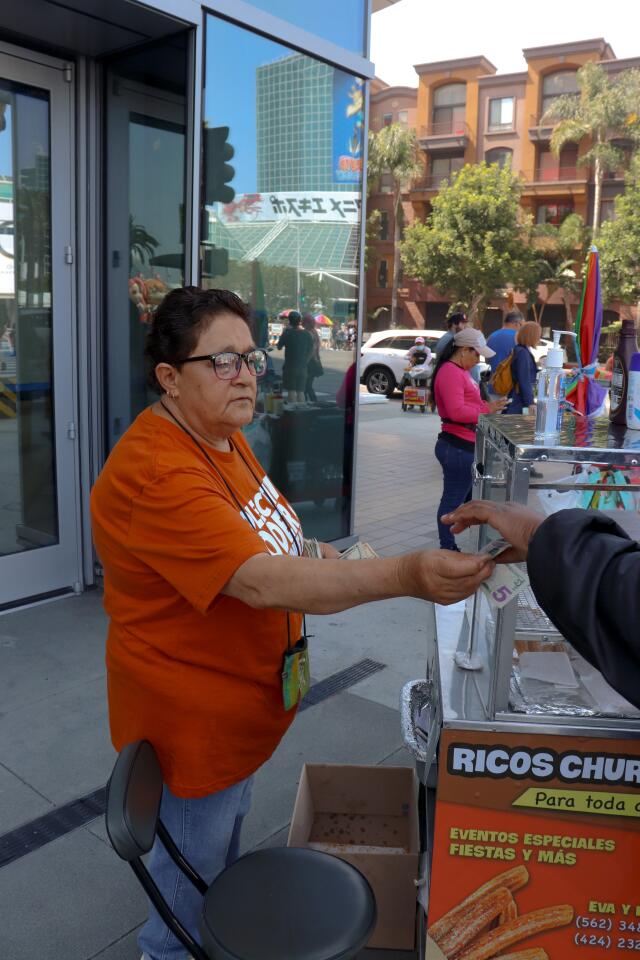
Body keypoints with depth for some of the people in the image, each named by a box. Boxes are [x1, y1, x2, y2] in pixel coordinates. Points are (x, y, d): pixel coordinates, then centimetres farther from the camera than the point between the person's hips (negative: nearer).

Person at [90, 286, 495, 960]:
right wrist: (407, 576, -49)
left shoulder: (223, 435, -1)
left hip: (242, 696, 10)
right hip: (192, 714, -9)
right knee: (194, 862, 16)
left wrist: (315, 553, 2)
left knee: (230, 819, 32)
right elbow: (260, 582, -42)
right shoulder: (156, 473, -33)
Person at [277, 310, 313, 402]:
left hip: (290, 366, -4)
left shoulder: (287, 333, -9)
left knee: (291, 391, 0)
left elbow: (279, 347, 1)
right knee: (300, 391, 10)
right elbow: (311, 350, 7)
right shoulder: (306, 334, 2)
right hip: (302, 367, 4)